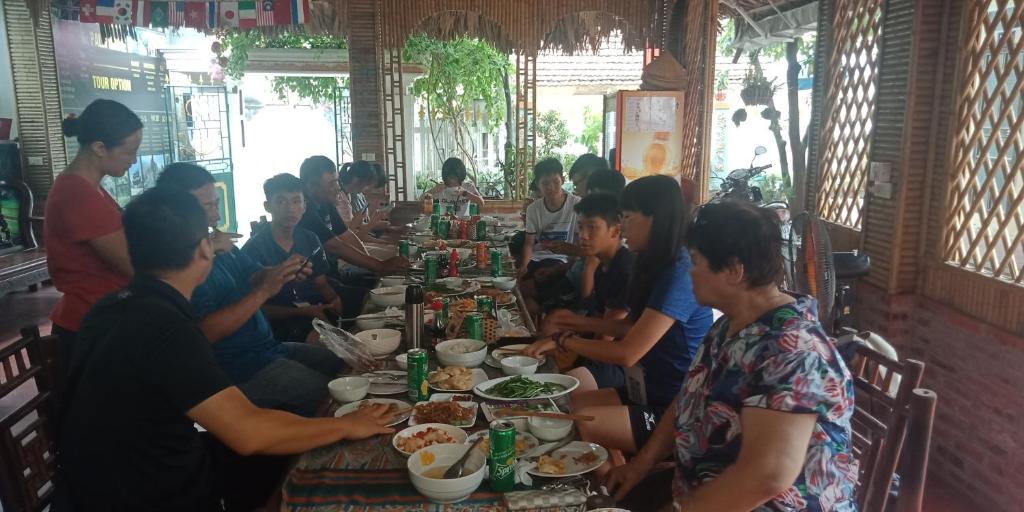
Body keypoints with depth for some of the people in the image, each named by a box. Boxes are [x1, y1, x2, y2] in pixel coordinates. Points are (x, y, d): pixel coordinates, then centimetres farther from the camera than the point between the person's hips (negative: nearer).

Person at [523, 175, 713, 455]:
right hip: (650, 392, 9)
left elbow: (627, 353, -24)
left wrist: (563, 340, -12)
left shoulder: (679, 275, -22)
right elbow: (632, 327, 16)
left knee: (585, 425, -23)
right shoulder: (659, 267, 9)